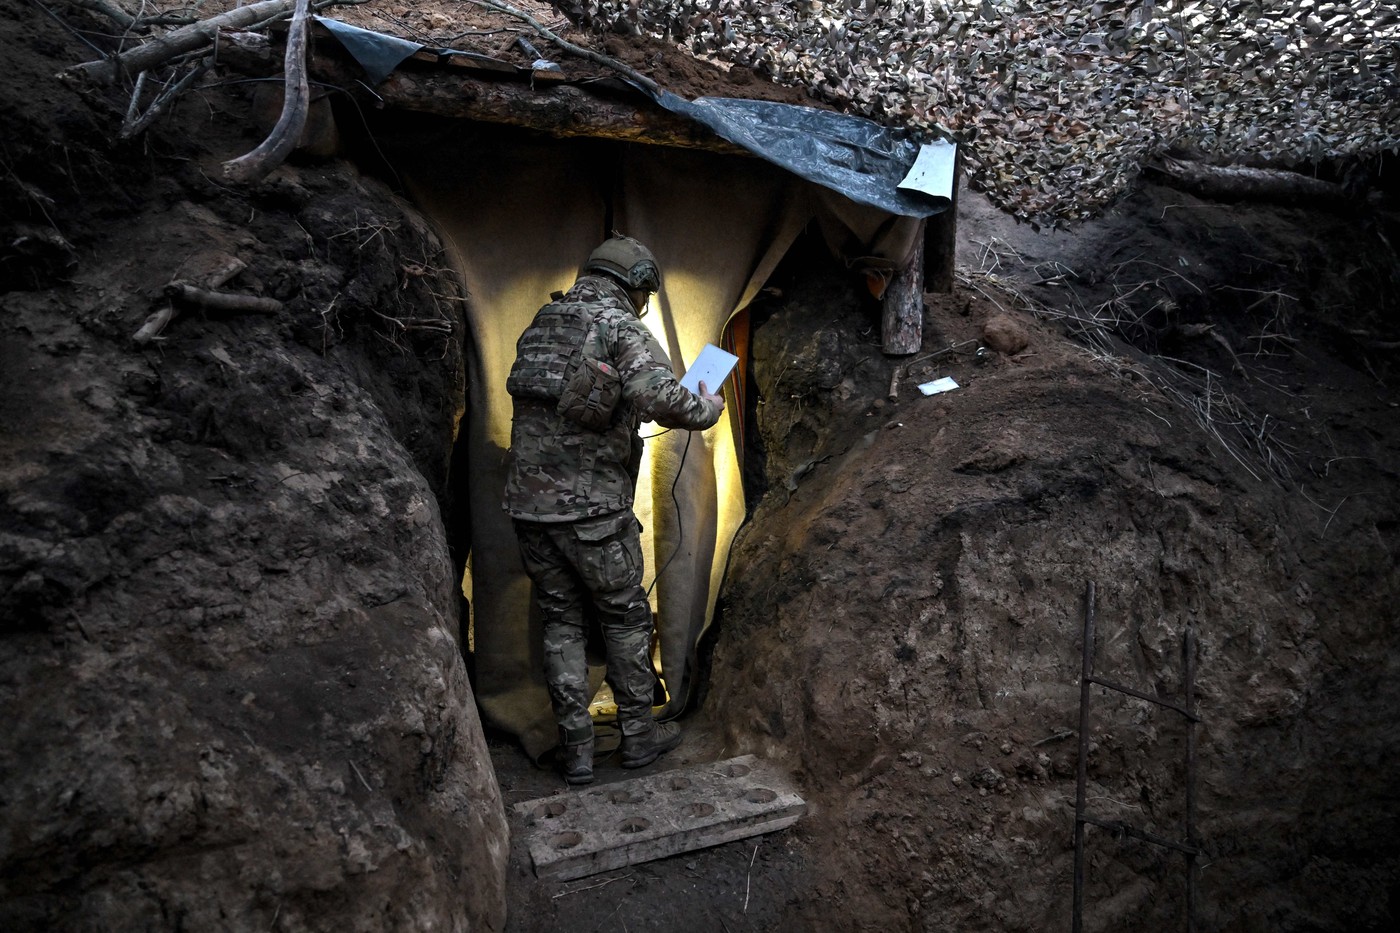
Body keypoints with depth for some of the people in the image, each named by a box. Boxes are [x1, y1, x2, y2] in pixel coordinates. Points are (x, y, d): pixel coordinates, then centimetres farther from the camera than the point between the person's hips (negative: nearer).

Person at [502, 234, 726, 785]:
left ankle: (575, 749, 18)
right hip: (592, 507, -6)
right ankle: (639, 734, 24)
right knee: (626, 617, 12)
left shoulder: (541, 325, 14)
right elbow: (659, 396, -25)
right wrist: (705, 410, -5)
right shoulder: (621, 327, -7)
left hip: (527, 502, 6)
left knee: (560, 620, 14)